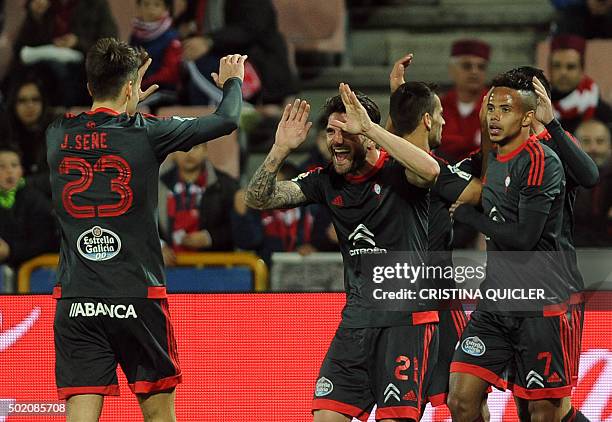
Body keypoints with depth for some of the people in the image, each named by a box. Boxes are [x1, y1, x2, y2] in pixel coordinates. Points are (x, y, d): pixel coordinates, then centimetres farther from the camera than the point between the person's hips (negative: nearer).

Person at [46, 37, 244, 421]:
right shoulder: (144, 133, -5)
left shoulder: (58, 134, 5)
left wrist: (128, 101, 41)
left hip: (75, 299, 3)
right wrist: (232, 81, 26)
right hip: (137, 299, -3)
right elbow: (227, 120, 6)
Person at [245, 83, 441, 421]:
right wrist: (281, 149, -9)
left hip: (408, 317, -6)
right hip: (357, 316, 6)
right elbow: (258, 198, 6)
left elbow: (430, 170, -32)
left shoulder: (396, 172, -8)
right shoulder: (326, 182, 8)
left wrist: (370, 127, -29)